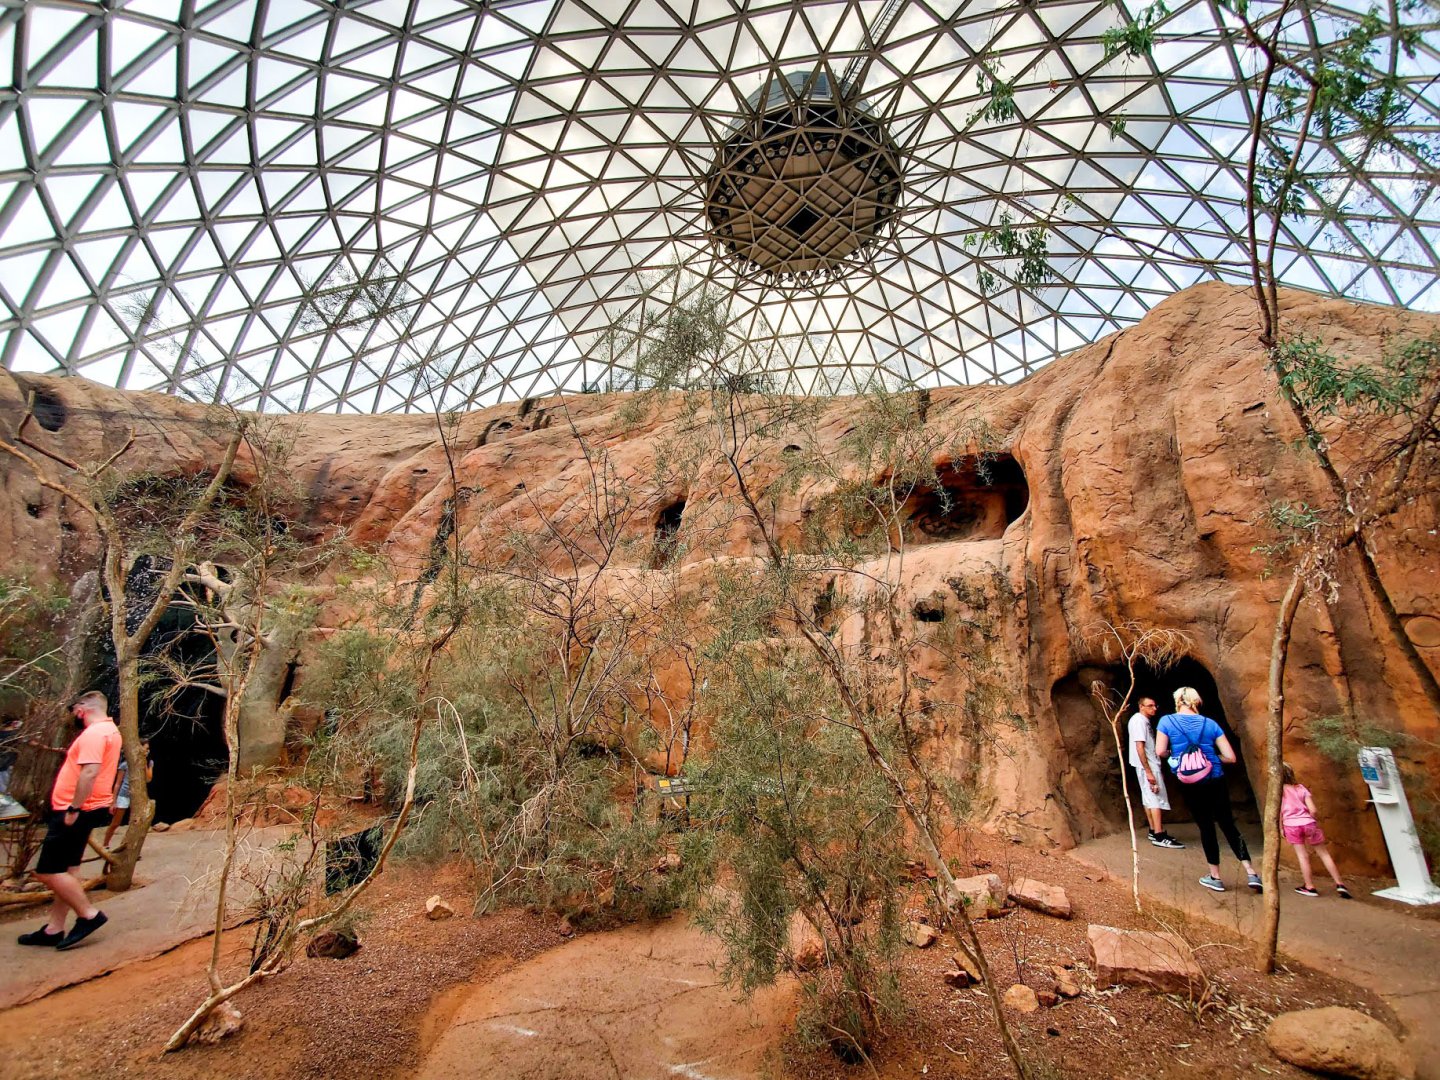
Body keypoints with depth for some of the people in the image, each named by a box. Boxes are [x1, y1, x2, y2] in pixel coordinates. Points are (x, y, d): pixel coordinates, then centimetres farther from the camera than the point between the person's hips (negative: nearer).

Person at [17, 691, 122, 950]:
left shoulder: (94, 733, -18)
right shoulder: (110, 730, 16)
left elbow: (90, 772, -29)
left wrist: (73, 809, -26)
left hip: (78, 810, -10)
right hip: (86, 809, 10)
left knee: (48, 871, -5)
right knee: (66, 870, 14)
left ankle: (89, 915, -1)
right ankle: (54, 929, 20)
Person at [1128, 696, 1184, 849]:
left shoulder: (1145, 721, 15)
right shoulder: (1139, 721, -15)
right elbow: (1139, 747, -21)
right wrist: (1148, 771, -23)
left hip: (1150, 765, 10)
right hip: (1147, 766, -10)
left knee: (1149, 799, 14)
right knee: (1156, 798, -9)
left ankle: (1154, 831, 21)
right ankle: (1160, 836, -9)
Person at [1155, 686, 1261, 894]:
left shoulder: (1166, 721, -5)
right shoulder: (1210, 724, 2)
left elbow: (1160, 751, -10)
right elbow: (1230, 757, 0)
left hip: (1189, 785, -2)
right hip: (1215, 781, 2)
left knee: (1206, 826, 11)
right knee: (1228, 824, 13)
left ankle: (1215, 877, 17)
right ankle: (1251, 873, 8)